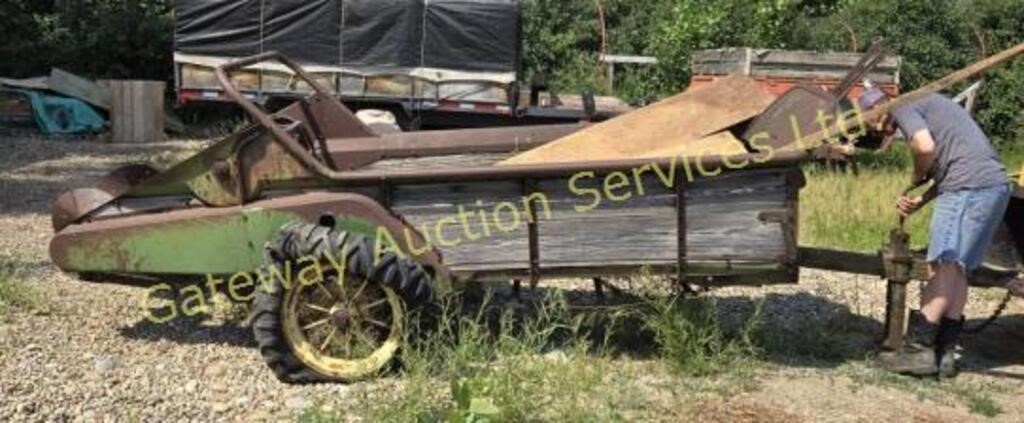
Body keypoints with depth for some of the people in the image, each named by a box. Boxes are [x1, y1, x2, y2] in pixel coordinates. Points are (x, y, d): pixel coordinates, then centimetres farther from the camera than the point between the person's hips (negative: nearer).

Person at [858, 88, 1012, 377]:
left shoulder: (904, 108, 1)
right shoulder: (927, 106, 28)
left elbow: (925, 147, -17)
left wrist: (915, 180, 2)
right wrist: (920, 200, 11)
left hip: (970, 186, -9)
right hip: (996, 183, 9)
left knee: (942, 267, -9)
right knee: (956, 269, 10)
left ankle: (919, 350, -8)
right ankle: (944, 353, 11)